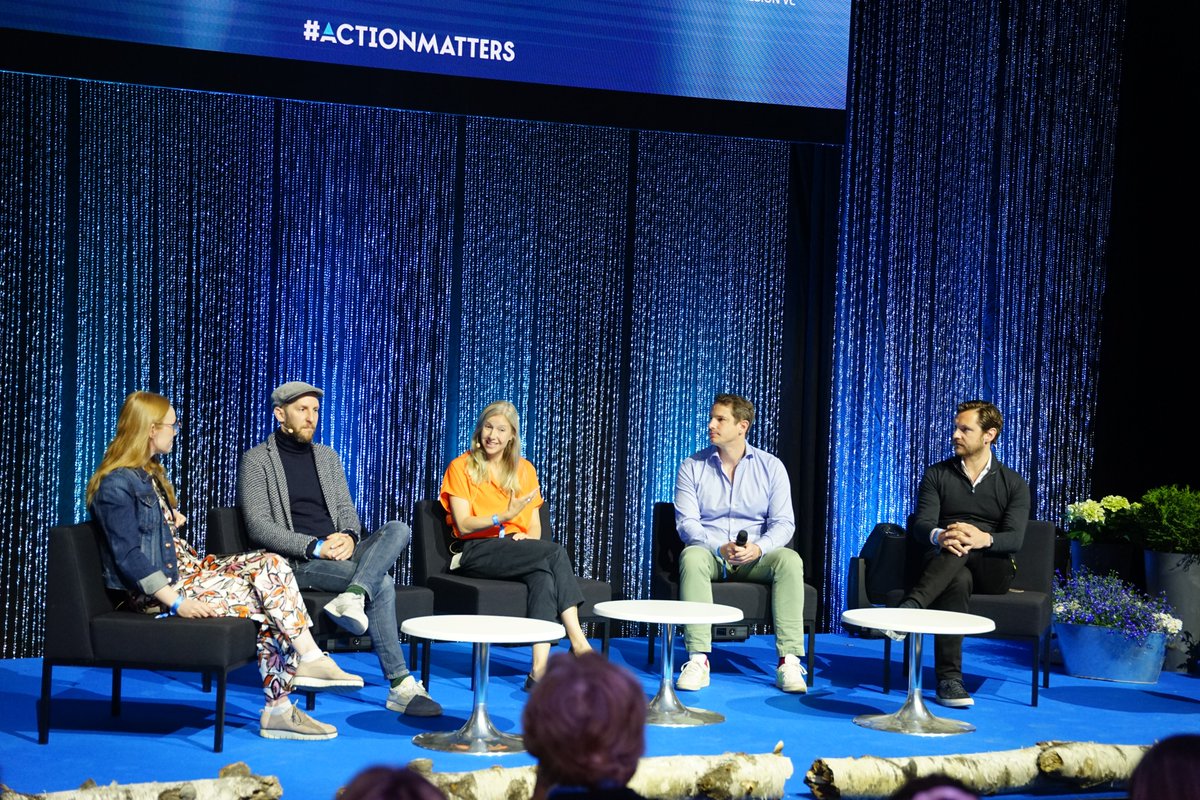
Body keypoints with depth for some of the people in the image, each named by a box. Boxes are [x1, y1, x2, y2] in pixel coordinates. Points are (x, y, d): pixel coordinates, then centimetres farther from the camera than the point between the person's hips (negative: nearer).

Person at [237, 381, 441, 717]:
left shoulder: (327, 456, 21)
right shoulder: (257, 460, 2)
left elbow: (347, 510, 17)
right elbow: (258, 526, -8)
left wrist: (348, 536, -10)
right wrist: (314, 547, -19)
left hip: (338, 553, 6)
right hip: (296, 562, -6)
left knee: (398, 529, -24)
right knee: (382, 584, -29)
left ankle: (352, 596, -46)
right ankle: (401, 685, -28)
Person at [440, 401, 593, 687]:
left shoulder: (525, 470, 19)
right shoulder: (461, 467, 5)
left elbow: (535, 527, 16)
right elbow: (464, 525, -6)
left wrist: (527, 537, -9)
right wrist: (503, 517, -21)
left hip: (517, 549, 4)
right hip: (475, 552, -4)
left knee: (544, 572, -35)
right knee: (555, 551, -30)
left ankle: (539, 668, -45)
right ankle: (578, 642, -36)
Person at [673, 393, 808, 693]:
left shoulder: (771, 466, 4)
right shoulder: (692, 466, 3)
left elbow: (783, 522, -2)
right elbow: (686, 522, -6)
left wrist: (759, 548, -24)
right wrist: (720, 548, -25)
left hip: (755, 558, 0)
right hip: (709, 552, 0)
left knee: (790, 560, -31)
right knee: (691, 557, -36)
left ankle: (789, 662, -33)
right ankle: (698, 660, -39)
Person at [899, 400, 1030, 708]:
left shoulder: (1013, 484, 10)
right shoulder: (937, 474, 14)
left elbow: (1015, 539, -5)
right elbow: (921, 525, 0)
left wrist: (983, 539, -29)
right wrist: (939, 536, -27)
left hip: (992, 570, 0)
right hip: (942, 564, 0)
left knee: (963, 547, -35)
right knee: (957, 582, -38)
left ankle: (910, 607, -54)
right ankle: (949, 679, -46)